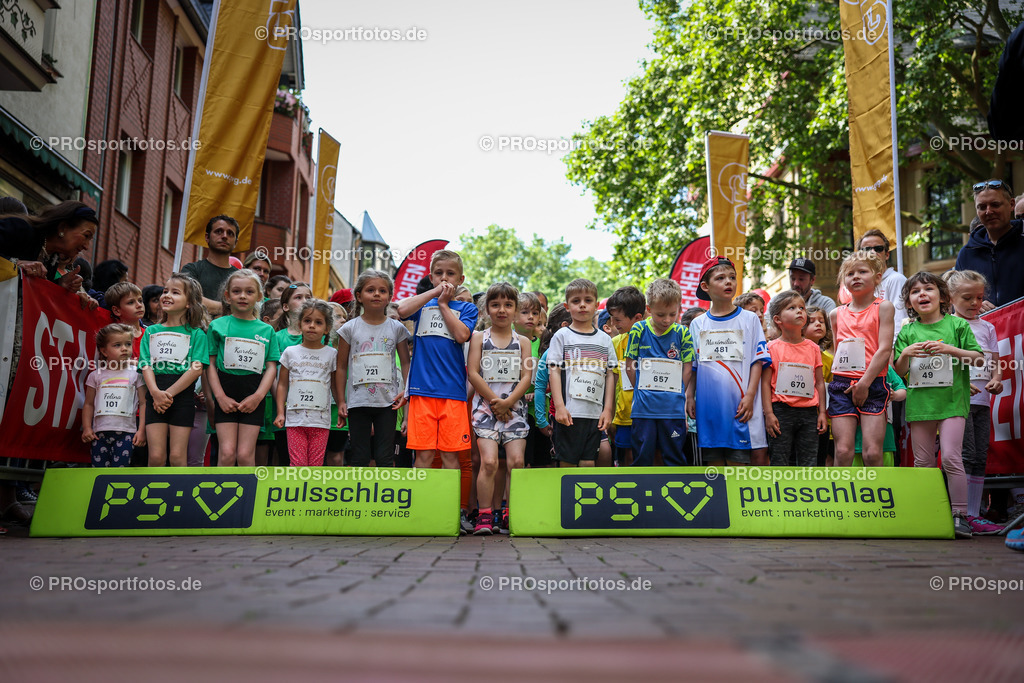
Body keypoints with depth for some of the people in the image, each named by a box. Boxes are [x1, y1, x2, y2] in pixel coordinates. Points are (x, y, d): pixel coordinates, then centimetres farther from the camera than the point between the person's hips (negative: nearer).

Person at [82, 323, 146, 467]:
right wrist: (87, 428, 3)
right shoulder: (96, 375, 8)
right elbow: (89, 404, 12)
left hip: (126, 432, -2)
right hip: (100, 432, 2)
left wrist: (142, 430, -6)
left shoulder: (135, 374, 3)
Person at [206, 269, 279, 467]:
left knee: (245, 454, -3)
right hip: (226, 396, -1)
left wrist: (258, 396, -8)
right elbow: (210, 364, 3)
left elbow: (271, 367, 6)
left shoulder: (266, 330, 10)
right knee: (227, 453, -6)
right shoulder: (218, 325, 6)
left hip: (253, 398, 1)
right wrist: (220, 396, -8)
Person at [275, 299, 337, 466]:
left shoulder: (331, 354, 6)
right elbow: (282, 384, 11)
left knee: (316, 464, 2)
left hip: (321, 419, 0)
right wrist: (280, 412, 4)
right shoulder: (290, 352, 7)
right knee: (297, 464, -3)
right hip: (295, 417, 0)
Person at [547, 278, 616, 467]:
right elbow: (554, 372, -3)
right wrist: (559, 407, -12)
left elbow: (610, 375, 11)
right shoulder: (562, 336, 3)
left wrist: (608, 409, 4)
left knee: (588, 463, 4)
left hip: (595, 414, 3)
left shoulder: (605, 339, 12)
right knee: (567, 463, 0)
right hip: (569, 413, -3)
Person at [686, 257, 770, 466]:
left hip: (739, 403, -2)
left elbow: (757, 361, 0)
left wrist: (749, 396, -10)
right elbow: (692, 367, 13)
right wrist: (689, 396, 4)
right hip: (708, 403, 2)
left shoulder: (749, 319, 4)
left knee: (738, 459, -1)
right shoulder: (698, 324, 9)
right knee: (713, 459, 7)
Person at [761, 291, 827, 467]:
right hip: (781, 411, -3)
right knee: (779, 460, 0)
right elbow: (765, 382, -4)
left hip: (809, 412, 3)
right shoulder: (772, 348, -1)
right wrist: (769, 413, -10)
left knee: (808, 461, 6)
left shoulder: (813, 348, 10)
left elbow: (820, 382, 12)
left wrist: (822, 412, 7)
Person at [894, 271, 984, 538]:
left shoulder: (957, 324, 5)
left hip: (952, 400, -3)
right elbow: (900, 371, 10)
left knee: (951, 458, -12)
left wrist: (949, 349, -12)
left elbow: (979, 358, 1)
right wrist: (905, 354, -10)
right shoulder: (907, 332, 10)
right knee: (923, 461, 6)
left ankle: (960, 516, -4)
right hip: (920, 402, 3)